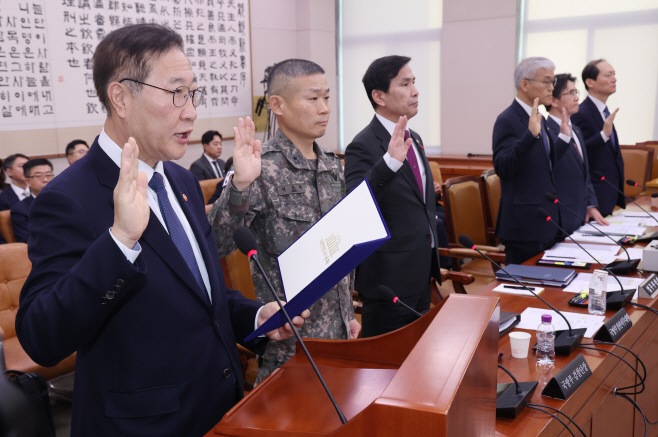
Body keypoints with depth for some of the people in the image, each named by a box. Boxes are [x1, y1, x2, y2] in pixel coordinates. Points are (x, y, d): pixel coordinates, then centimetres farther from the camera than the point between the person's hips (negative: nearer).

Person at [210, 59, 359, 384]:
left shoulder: (332, 166, 6)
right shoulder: (264, 169, -17)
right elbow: (214, 246, -25)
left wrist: (348, 312, 16)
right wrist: (239, 185, -38)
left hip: (336, 329, 7)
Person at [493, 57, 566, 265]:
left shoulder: (538, 119, 13)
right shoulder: (508, 120, -14)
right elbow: (502, 168, -26)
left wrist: (564, 137, 17)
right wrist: (530, 135, -33)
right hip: (525, 224, -9)